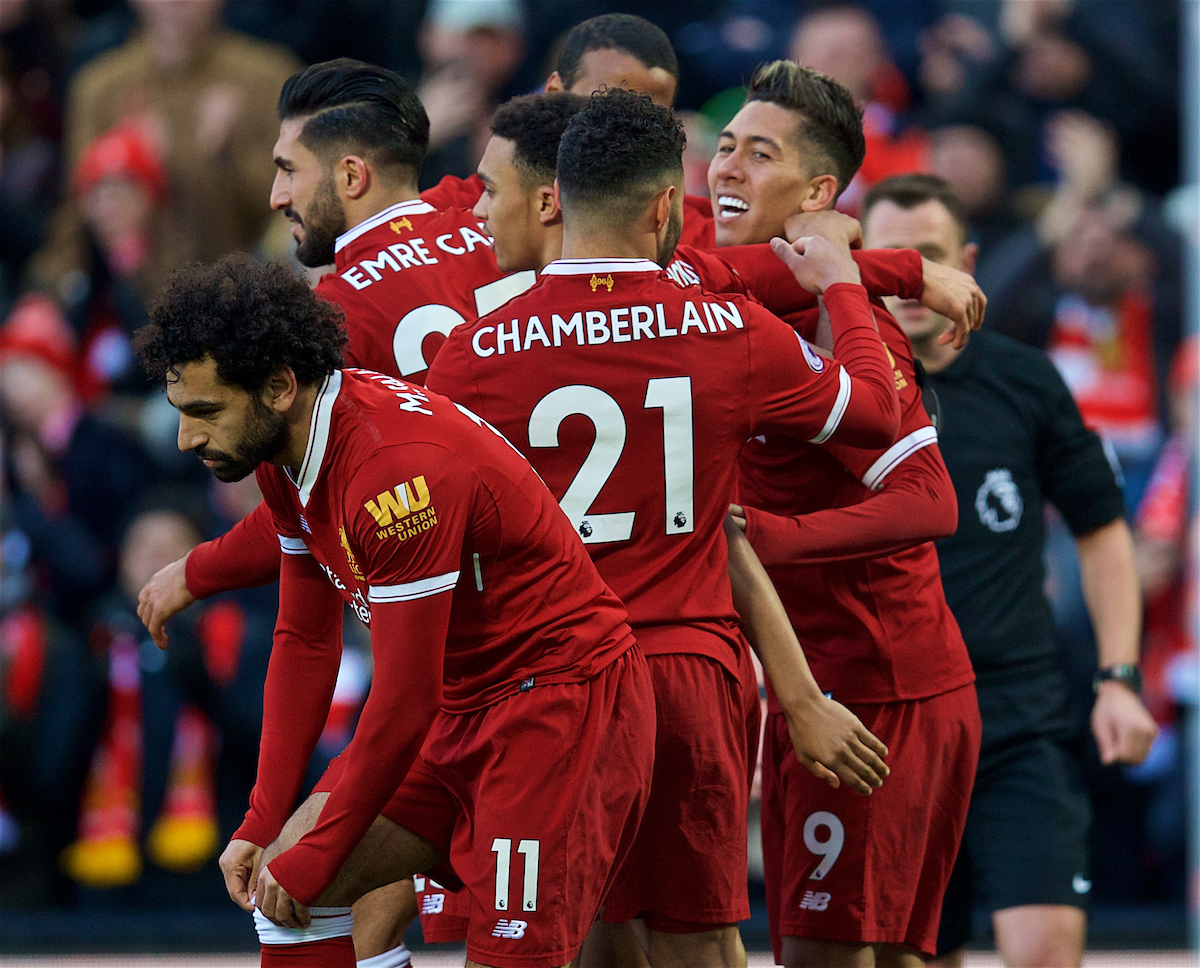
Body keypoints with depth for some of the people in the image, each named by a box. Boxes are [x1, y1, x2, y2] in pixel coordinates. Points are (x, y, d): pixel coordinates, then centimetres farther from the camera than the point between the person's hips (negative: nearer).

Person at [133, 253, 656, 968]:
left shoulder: (395, 467, -27)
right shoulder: (289, 454, 1)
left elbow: (406, 700, -22)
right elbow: (306, 641, 12)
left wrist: (313, 860, -13)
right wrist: (264, 826, 7)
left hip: (563, 700, -10)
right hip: (465, 706, 10)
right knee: (279, 879, 3)